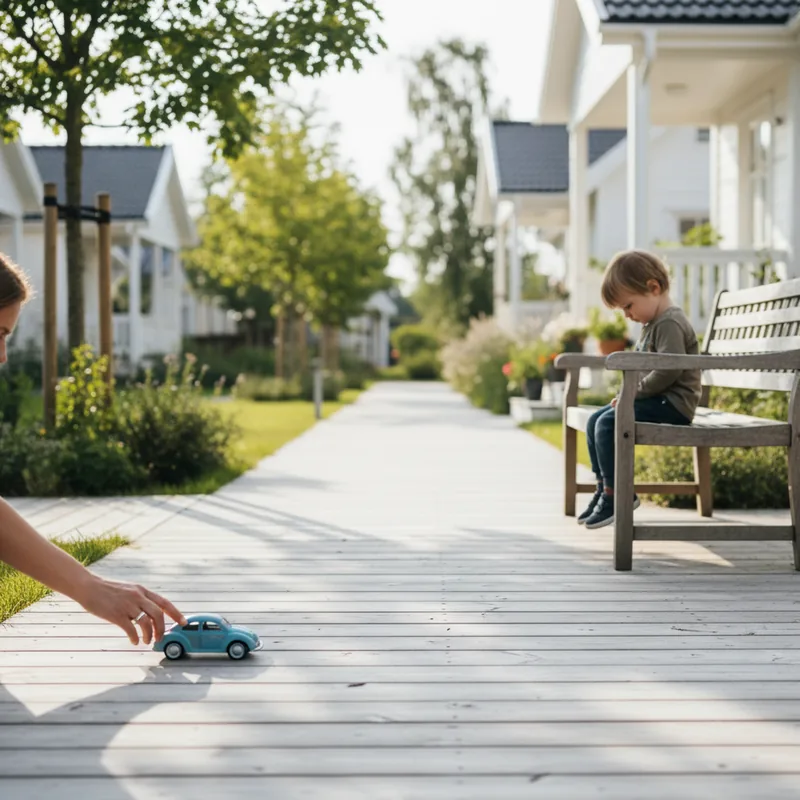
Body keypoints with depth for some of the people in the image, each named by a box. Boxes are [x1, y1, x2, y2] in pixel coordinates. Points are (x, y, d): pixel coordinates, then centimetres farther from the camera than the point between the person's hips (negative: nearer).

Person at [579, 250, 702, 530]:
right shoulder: (653, 324, 19)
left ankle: (616, 494, -16)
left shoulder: (670, 323, -15)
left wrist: (636, 391, -19)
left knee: (608, 423, -23)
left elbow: (670, 370, -26)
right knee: (595, 421, 6)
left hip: (672, 404, -11)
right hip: (658, 400, 11)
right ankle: (603, 487, 10)